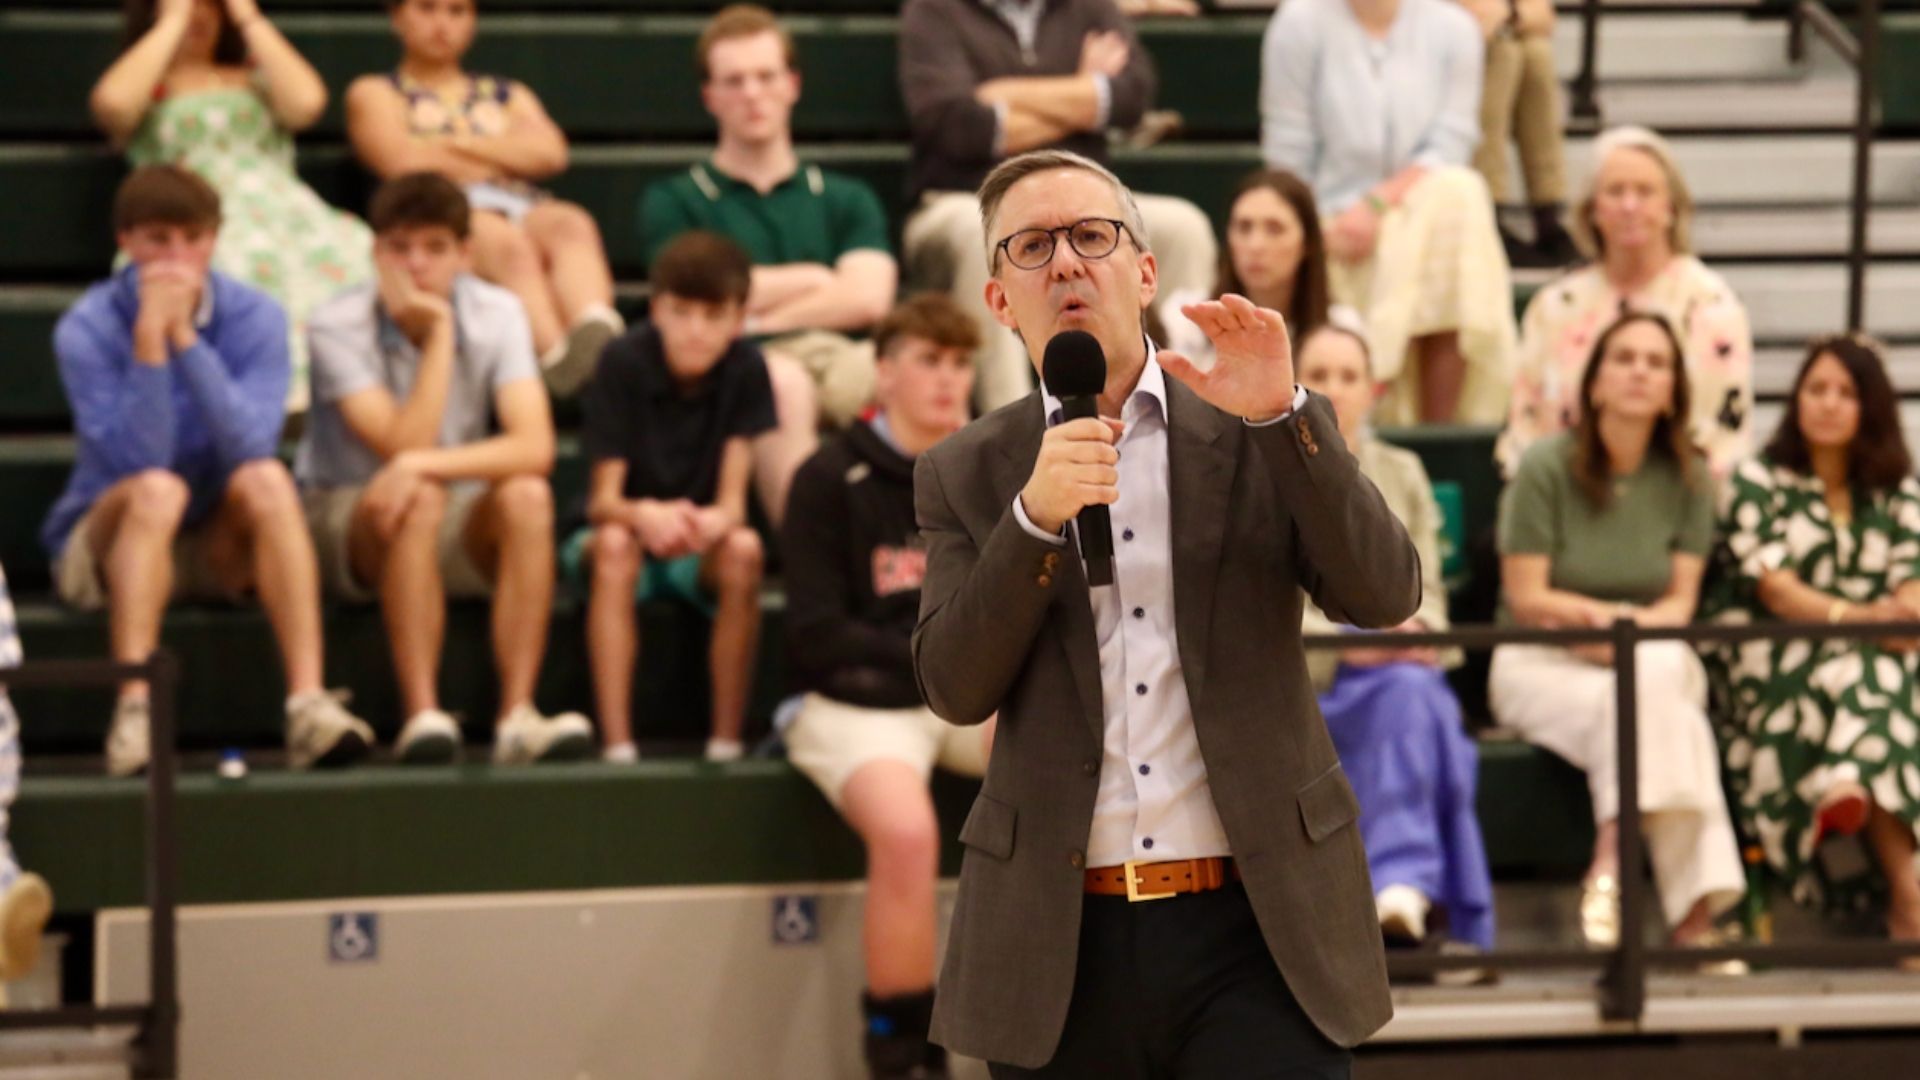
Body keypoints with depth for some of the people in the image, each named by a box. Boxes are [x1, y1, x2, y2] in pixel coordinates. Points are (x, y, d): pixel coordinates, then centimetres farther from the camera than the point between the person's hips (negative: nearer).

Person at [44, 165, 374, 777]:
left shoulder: (254, 317, -6)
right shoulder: (86, 329, -11)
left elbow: (251, 445, -21)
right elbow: (134, 462, -23)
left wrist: (185, 336, -26)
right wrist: (150, 340, -30)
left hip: (221, 546, 2)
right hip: (107, 543, -2)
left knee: (266, 480, -29)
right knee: (156, 491, -34)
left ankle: (307, 700, -40)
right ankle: (134, 711, -44)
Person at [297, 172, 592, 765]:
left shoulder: (496, 313, -9)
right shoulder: (338, 327, -16)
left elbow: (535, 447, -23)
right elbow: (403, 447, -25)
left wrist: (425, 464, -37)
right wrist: (437, 334, -24)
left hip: (461, 536, 3)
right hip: (347, 517, -3)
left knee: (526, 497, -30)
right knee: (417, 503, -36)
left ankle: (517, 715, -35)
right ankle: (421, 716, -39)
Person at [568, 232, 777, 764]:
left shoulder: (745, 369, -12)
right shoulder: (625, 362, -16)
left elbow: (732, 501, -15)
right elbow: (602, 500, -19)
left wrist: (714, 521, -40)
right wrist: (643, 515, -43)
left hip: (697, 547, 1)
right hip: (629, 526, -1)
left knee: (744, 548, -32)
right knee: (615, 544, -35)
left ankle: (726, 742, -27)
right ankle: (617, 744, -38)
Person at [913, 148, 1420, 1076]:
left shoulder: (1261, 435, 6)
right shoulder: (966, 474, 9)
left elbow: (1385, 598, -6)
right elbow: (954, 687, -2)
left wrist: (1281, 414, -17)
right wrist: (1036, 515, -16)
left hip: (1259, 929, -1)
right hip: (1061, 942, 1)